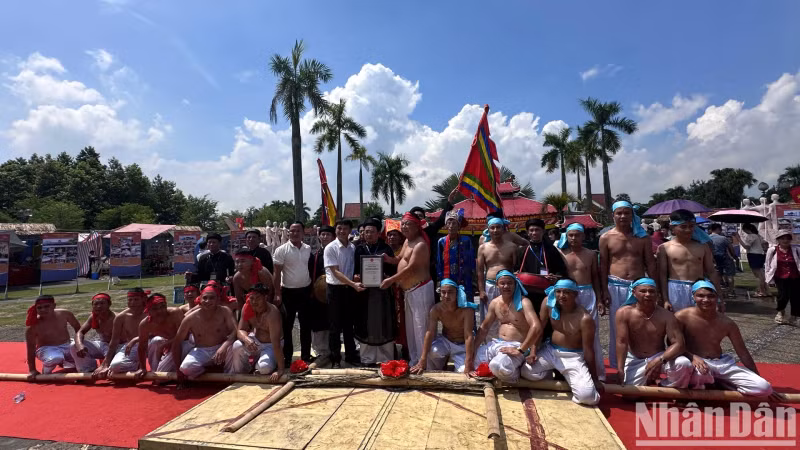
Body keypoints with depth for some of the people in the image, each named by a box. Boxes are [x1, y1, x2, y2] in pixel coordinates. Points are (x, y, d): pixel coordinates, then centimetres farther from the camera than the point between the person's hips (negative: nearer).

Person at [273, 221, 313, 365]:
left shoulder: (308, 249, 3)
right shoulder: (281, 250, -8)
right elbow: (277, 273, -8)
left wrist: (312, 289, 7)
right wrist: (277, 294, -11)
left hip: (305, 291, 3)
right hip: (288, 292, -3)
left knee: (305, 325, 10)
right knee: (287, 326, 8)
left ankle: (306, 356, 22)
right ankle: (287, 357, 21)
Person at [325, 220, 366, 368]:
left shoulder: (353, 248, 4)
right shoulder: (330, 248, -11)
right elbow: (335, 272, -17)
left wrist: (354, 284, -2)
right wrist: (354, 284, -26)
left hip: (349, 288, 5)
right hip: (335, 289, -4)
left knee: (349, 323, 15)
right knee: (335, 326, 5)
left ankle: (351, 355, 28)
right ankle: (335, 359, 18)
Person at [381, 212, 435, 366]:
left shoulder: (420, 244, -17)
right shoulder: (407, 241, 13)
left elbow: (410, 269, -21)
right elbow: (401, 260, 18)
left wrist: (391, 280, -17)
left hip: (420, 289, -10)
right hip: (408, 290, 10)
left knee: (421, 326, -4)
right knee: (410, 327, 16)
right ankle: (414, 360, 27)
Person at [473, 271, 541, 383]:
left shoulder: (523, 302, -14)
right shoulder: (494, 303, 6)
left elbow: (536, 327, -26)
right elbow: (484, 327, 15)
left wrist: (520, 350, -27)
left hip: (517, 346, -7)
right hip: (497, 343, 7)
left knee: (497, 366, -33)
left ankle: (515, 374, 0)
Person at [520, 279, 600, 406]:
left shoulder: (585, 318, -23)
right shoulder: (549, 303, -11)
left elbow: (588, 350, -15)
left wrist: (594, 378, -6)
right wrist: (533, 351, -7)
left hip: (573, 357, -4)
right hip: (550, 350, 4)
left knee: (587, 396, -22)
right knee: (526, 372, -13)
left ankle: (569, 379, 11)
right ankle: (551, 372, 16)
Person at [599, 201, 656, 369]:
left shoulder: (642, 237, 5)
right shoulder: (606, 238, 1)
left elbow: (650, 263, 7)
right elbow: (603, 266, 1)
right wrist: (604, 290, -4)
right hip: (615, 286, -1)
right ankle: (618, 363, 18)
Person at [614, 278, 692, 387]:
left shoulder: (666, 316, -10)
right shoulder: (624, 313, -13)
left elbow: (679, 344, -16)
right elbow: (621, 342, -17)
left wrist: (660, 360, -34)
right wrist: (620, 371, -24)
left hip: (659, 357, 1)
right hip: (635, 360, -1)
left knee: (684, 364, -28)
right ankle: (647, 380, 17)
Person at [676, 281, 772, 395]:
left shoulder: (727, 323, 1)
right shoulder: (682, 317, -13)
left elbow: (743, 353, 9)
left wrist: (759, 380, 13)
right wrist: (693, 357, -29)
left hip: (722, 363, 5)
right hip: (697, 362, -5)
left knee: (764, 388, -11)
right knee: (698, 374, -43)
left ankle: (717, 382, 7)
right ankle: (695, 384, -4)